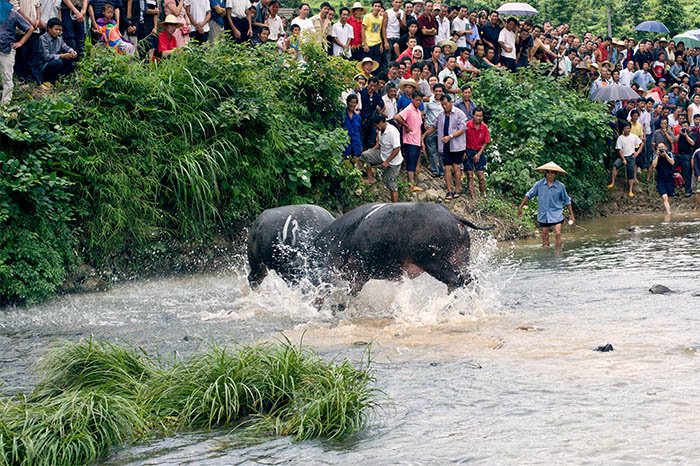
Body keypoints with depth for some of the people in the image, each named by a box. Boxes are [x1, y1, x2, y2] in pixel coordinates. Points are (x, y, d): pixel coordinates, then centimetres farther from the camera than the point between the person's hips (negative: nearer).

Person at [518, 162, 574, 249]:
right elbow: (529, 195, 9)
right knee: (545, 236, 7)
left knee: (558, 234, -13)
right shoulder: (539, 184, -3)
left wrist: (571, 214, 9)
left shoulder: (560, 186, -4)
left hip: (556, 214, -2)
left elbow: (567, 201, 8)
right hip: (543, 215, 2)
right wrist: (520, 207, 8)